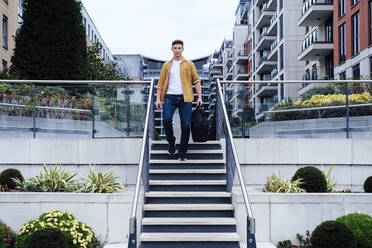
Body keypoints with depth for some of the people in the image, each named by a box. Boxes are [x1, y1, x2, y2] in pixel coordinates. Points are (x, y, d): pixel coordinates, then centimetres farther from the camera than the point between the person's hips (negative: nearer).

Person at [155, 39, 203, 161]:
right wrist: (158, 98, 2)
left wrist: (199, 96, -1)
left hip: (185, 97, 0)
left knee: (185, 125, -2)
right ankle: (171, 141, 9)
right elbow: (161, 83, 11)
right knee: (166, 119, -19)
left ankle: (182, 153, 8)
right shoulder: (166, 65, 12)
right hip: (170, 96, 1)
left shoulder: (189, 64, 10)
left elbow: (196, 81, 9)